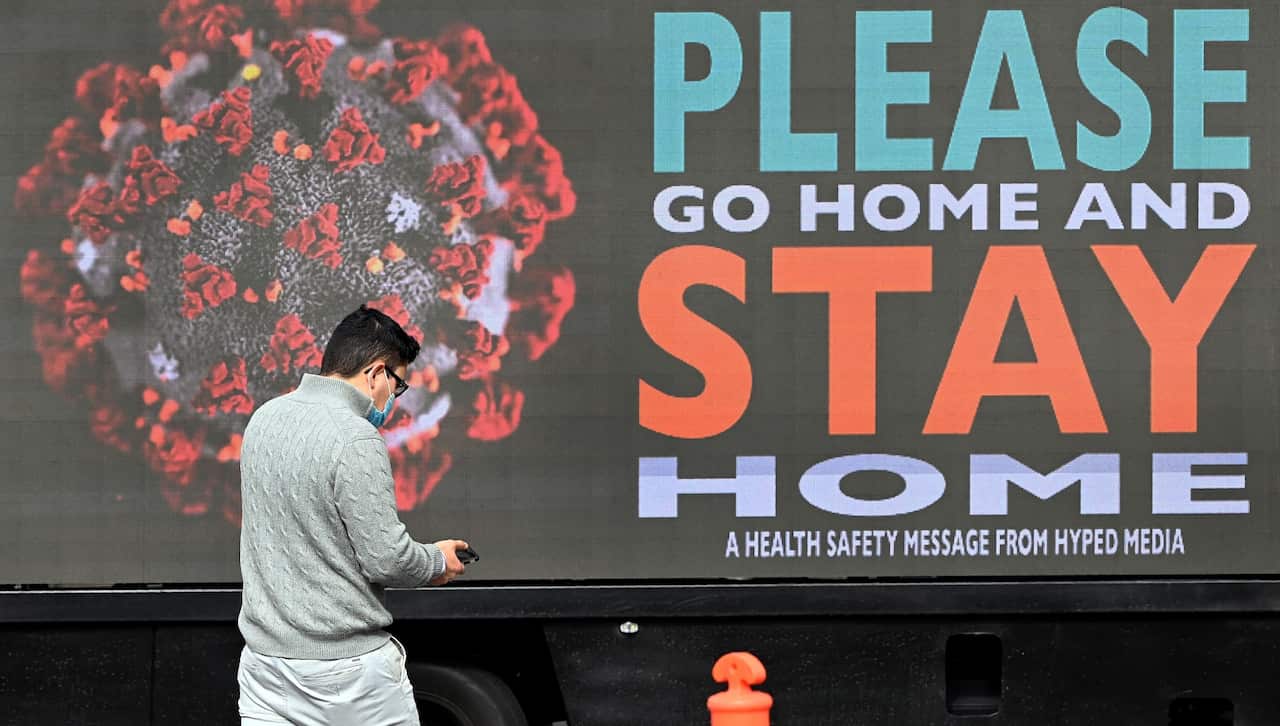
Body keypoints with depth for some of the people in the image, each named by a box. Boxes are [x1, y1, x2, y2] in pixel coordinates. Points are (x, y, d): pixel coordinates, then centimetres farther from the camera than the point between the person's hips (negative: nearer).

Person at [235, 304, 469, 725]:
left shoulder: (264, 418, 8)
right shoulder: (355, 439, -18)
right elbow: (385, 558, -18)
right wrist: (438, 561, 3)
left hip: (265, 658, 7)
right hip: (349, 667, -7)